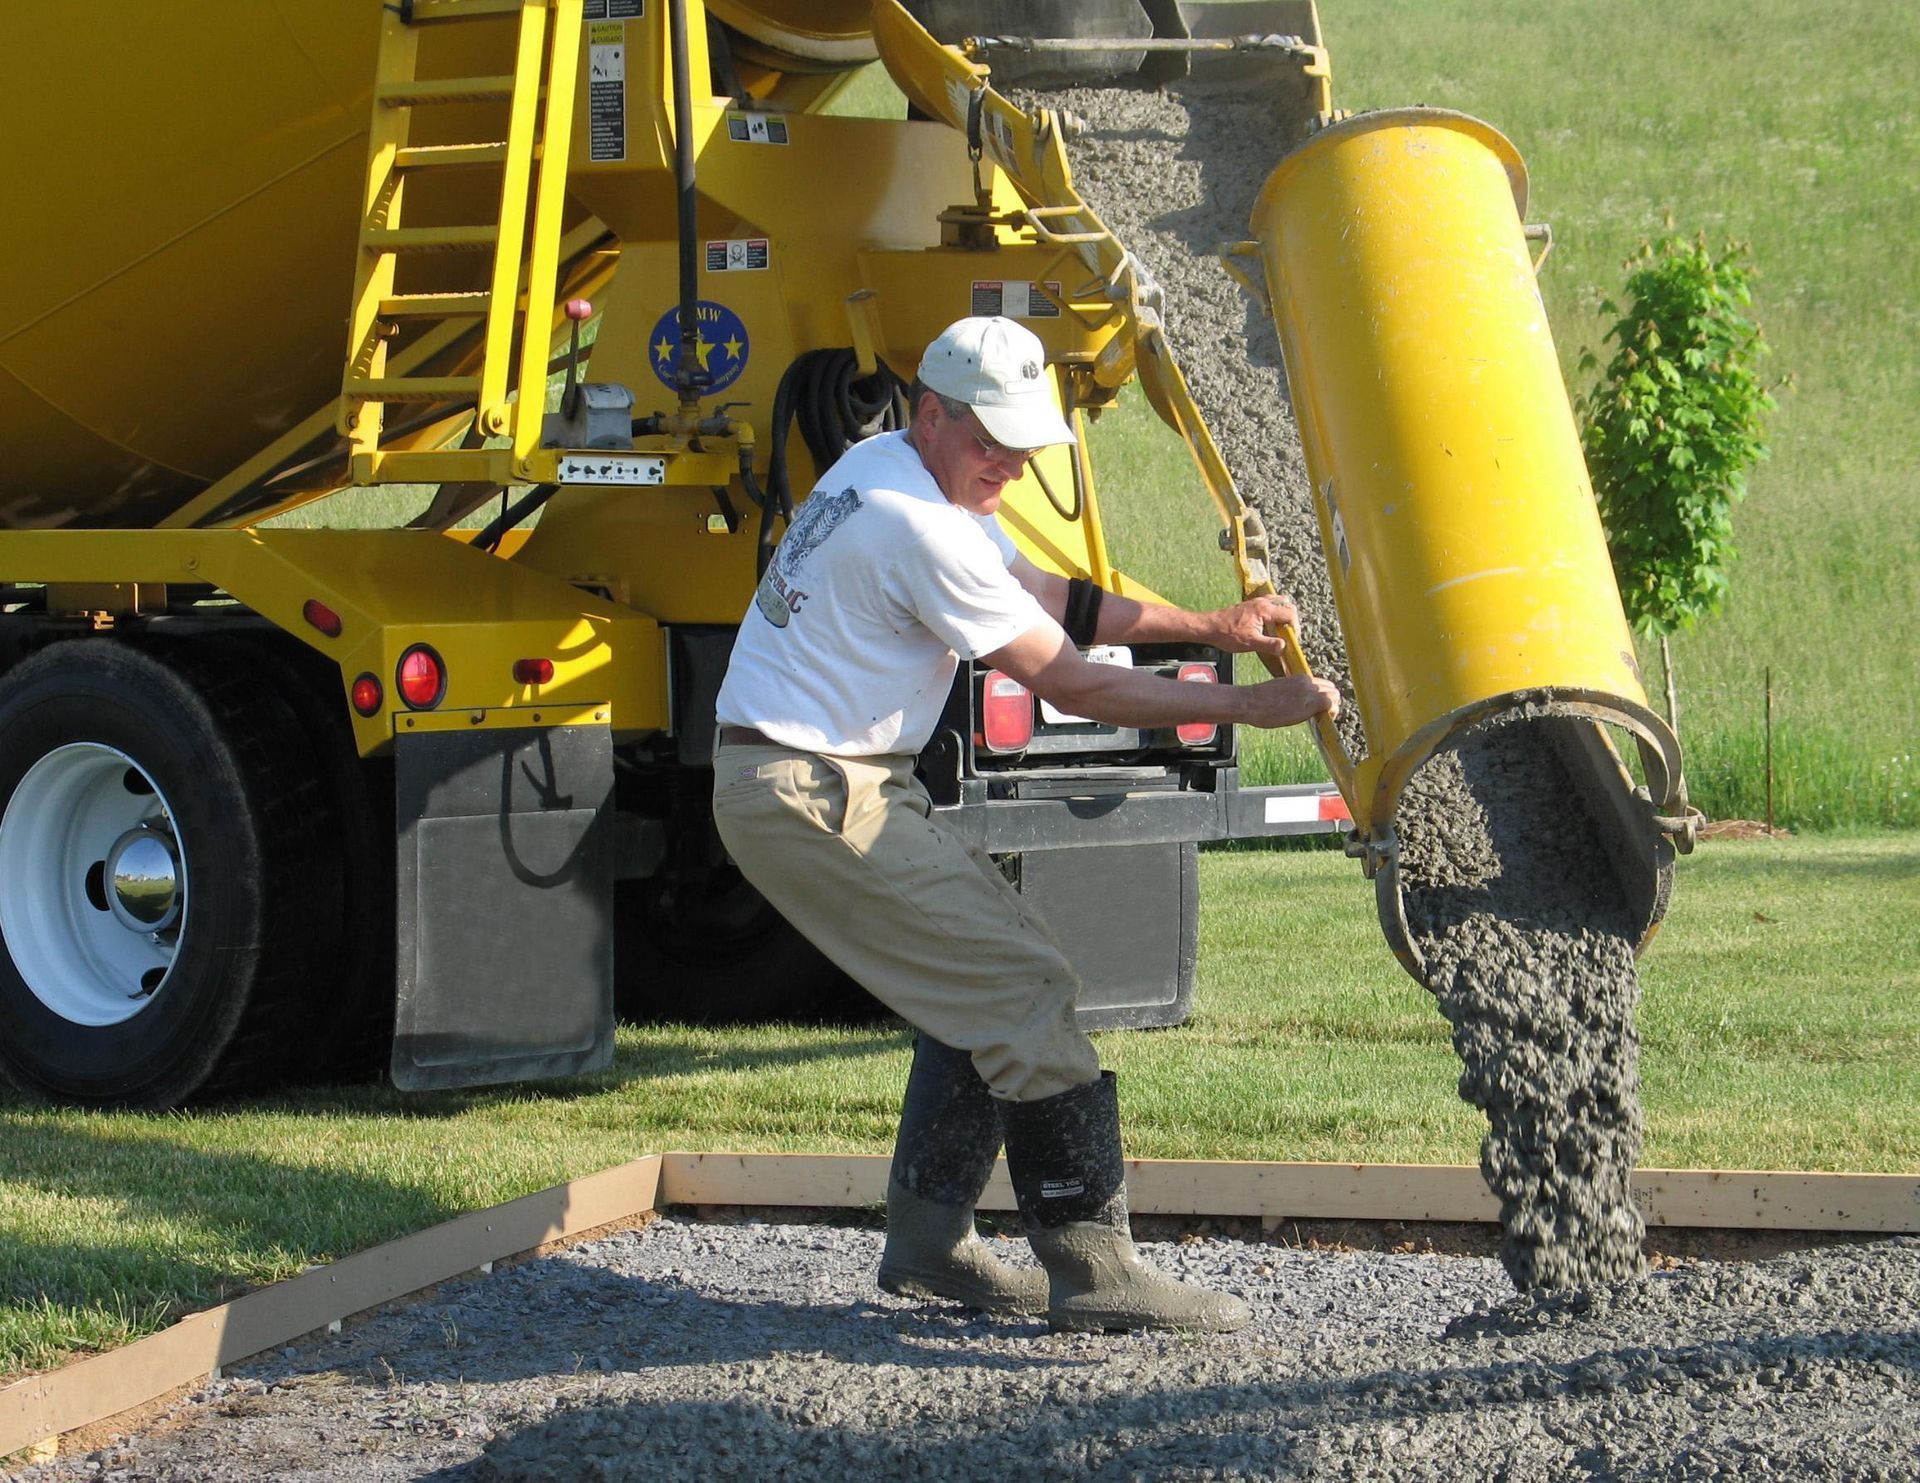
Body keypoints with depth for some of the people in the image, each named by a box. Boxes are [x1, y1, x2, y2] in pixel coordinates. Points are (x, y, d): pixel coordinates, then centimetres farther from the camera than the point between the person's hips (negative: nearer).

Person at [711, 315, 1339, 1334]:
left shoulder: (884, 469, 13)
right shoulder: (921, 528, -20)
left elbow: (1050, 598, 19)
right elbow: (1072, 684, -18)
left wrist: (1207, 627, 11)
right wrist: (1247, 707, -15)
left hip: (789, 783, 11)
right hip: (817, 799, -11)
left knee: (973, 988, 14)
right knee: (1022, 990, -12)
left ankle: (927, 1241, 16)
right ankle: (1090, 1266, -14)